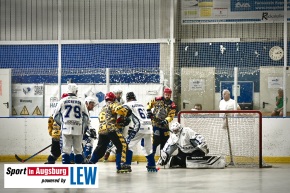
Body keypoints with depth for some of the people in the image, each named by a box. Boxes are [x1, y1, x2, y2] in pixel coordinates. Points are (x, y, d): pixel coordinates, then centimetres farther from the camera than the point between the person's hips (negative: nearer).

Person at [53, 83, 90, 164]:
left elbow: (56, 117, 9)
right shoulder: (81, 102, 6)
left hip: (66, 129, -1)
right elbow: (86, 117, 9)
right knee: (78, 150, 10)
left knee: (66, 149, -1)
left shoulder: (62, 101, 3)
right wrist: (86, 127, 25)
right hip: (78, 129, 1)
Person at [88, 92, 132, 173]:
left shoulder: (103, 108, 31)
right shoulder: (112, 105, 5)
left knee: (100, 148, 21)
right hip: (111, 129, -8)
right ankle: (120, 166, -15)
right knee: (122, 145, -6)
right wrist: (127, 112, -2)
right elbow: (119, 108, -17)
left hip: (101, 130, 8)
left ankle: (90, 163, 21)